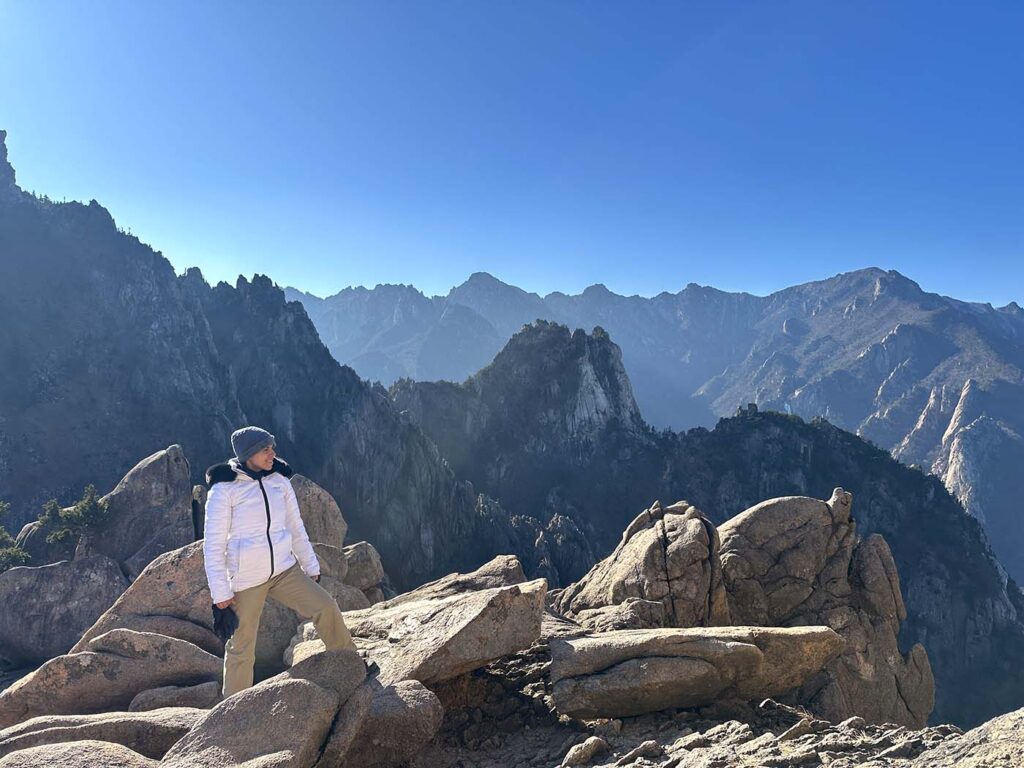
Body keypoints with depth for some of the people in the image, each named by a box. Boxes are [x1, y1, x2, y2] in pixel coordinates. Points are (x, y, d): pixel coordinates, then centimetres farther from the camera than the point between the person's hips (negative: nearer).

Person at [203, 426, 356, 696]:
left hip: (285, 570, 4)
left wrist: (311, 567, 13)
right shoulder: (224, 489, -12)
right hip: (246, 579, -4)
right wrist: (220, 591, -10)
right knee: (242, 647, 7)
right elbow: (214, 543, -10)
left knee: (326, 608, -11)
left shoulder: (279, 480, 3)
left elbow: (296, 528, 11)